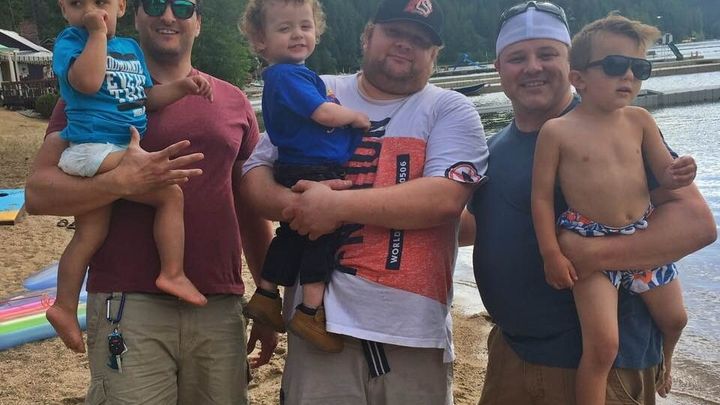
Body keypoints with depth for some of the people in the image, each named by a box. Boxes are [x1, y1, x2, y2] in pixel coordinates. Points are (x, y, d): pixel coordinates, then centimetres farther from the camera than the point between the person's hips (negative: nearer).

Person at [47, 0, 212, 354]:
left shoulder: (130, 48, 18)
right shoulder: (69, 41, -4)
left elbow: (147, 97, 23)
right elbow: (87, 81, -23)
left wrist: (182, 86, 8)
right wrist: (97, 33, -15)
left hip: (120, 152, 8)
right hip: (92, 150, -8)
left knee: (90, 233, 10)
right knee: (171, 193, -15)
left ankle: (65, 306, 19)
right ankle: (173, 273, -9)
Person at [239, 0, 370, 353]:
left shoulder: (292, 75, 18)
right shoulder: (287, 76, -15)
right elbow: (323, 114, -21)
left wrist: (330, 102, 7)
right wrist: (358, 118, -6)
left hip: (296, 174, 10)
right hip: (313, 174, -10)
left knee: (293, 234, 17)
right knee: (325, 235, -6)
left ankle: (265, 296, 26)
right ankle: (310, 311, -2)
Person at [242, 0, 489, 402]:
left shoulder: (451, 110, 2)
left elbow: (445, 197, -13)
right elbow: (255, 172, 9)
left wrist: (335, 205, -16)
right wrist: (296, 205, -13)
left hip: (414, 327, -1)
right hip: (321, 318, 1)